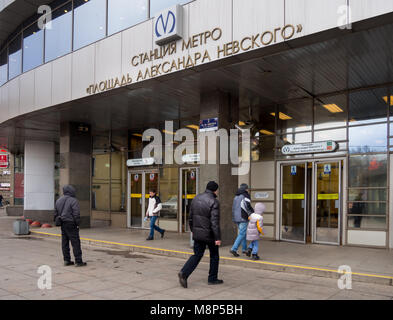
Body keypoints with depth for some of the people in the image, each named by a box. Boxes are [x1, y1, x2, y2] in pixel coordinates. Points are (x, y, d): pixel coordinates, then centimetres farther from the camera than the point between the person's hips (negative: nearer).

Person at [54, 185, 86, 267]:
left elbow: (56, 213, 17)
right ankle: (78, 261, -3)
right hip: (71, 224, -8)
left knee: (65, 242, 12)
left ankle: (66, 260, 17)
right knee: (75, 242, -4)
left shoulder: (59, 200, 12)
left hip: (62, 224, 8)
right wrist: (78, 224, -8)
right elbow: (76, 214, -16)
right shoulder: (73, 200, -12)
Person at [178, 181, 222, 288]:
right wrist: (217, 238, -18)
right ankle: (212, 278, 21)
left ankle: (184, 273, -5)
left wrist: (192, 230, 23)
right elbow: (214, 222, -21)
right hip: (209, 234, -6)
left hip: (197, 233, 6)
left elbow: (191, 216, 13)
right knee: (214, 255, 13)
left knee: (197, 255, 12)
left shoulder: (196, 198, 7)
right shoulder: (214, 202, -16)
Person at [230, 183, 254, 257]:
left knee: (242, 233, 17)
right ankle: (234, 249, -14)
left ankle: (244, 249, 21)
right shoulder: (246, 196, -7)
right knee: (242, 234, -7)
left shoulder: (236, 197, 17)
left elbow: (234, 208, 15)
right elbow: (247, 206, -18)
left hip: (236, 218, 8)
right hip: (243, 218, -8)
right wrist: (253, 214, -5)